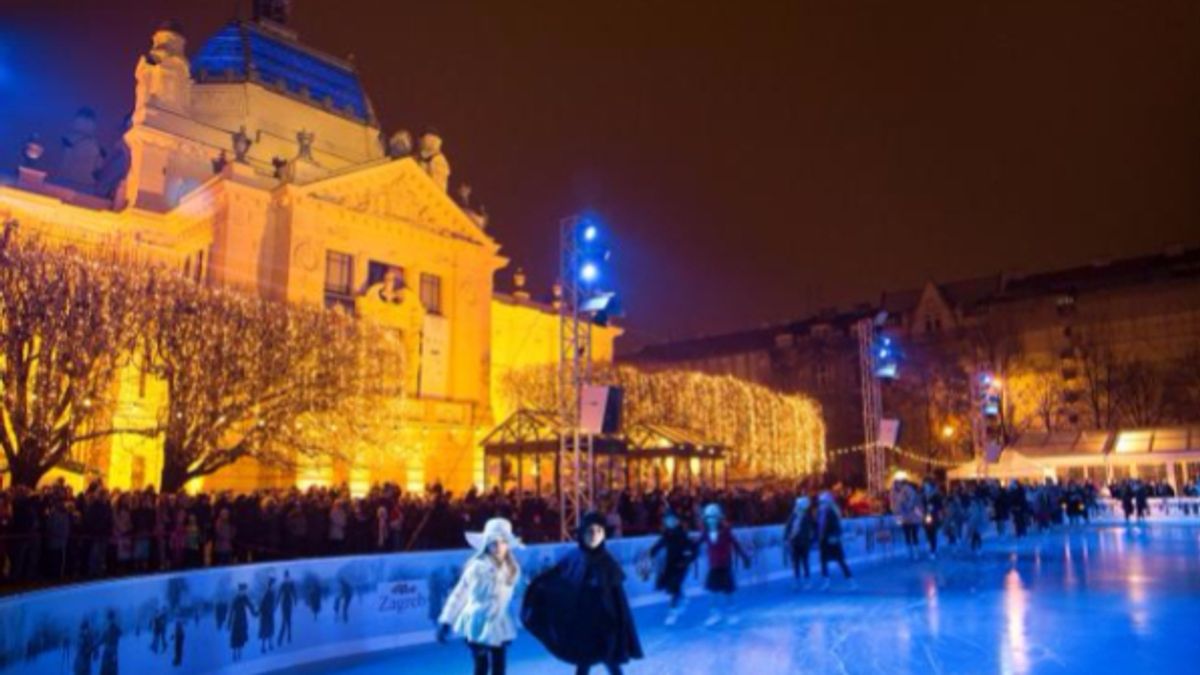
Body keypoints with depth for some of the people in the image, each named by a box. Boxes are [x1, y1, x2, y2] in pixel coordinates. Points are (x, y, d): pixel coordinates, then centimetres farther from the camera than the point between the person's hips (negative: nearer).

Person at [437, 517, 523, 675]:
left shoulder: (512, 569, -2)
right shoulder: (478, 566, -20)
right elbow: (459, 593, -16)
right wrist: (446, 621, -17)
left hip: (498, 625, 6)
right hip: (478, 623, -5)